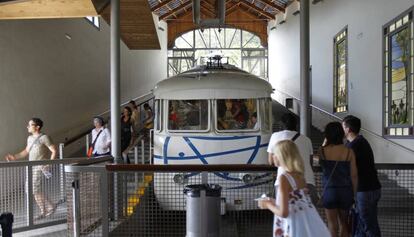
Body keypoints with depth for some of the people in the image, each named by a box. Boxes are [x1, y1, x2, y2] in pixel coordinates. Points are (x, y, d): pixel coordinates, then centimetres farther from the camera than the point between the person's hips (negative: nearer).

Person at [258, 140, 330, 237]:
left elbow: (283, 213, -18)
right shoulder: (300, 176, 7)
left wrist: (268, 205, 0)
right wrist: (274, 202, 23)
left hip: (298, 229, -8)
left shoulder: (284, 178, -16)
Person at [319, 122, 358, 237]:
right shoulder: (349, 152, -7)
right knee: (344, 224, 19)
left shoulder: (323, 151, -10)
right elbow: (354, 175, -5)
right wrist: (354, 194, 6)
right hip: (346, 191, 2)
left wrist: (326, 140, 9)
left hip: (329, 191, -1)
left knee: (333, 226, 8)